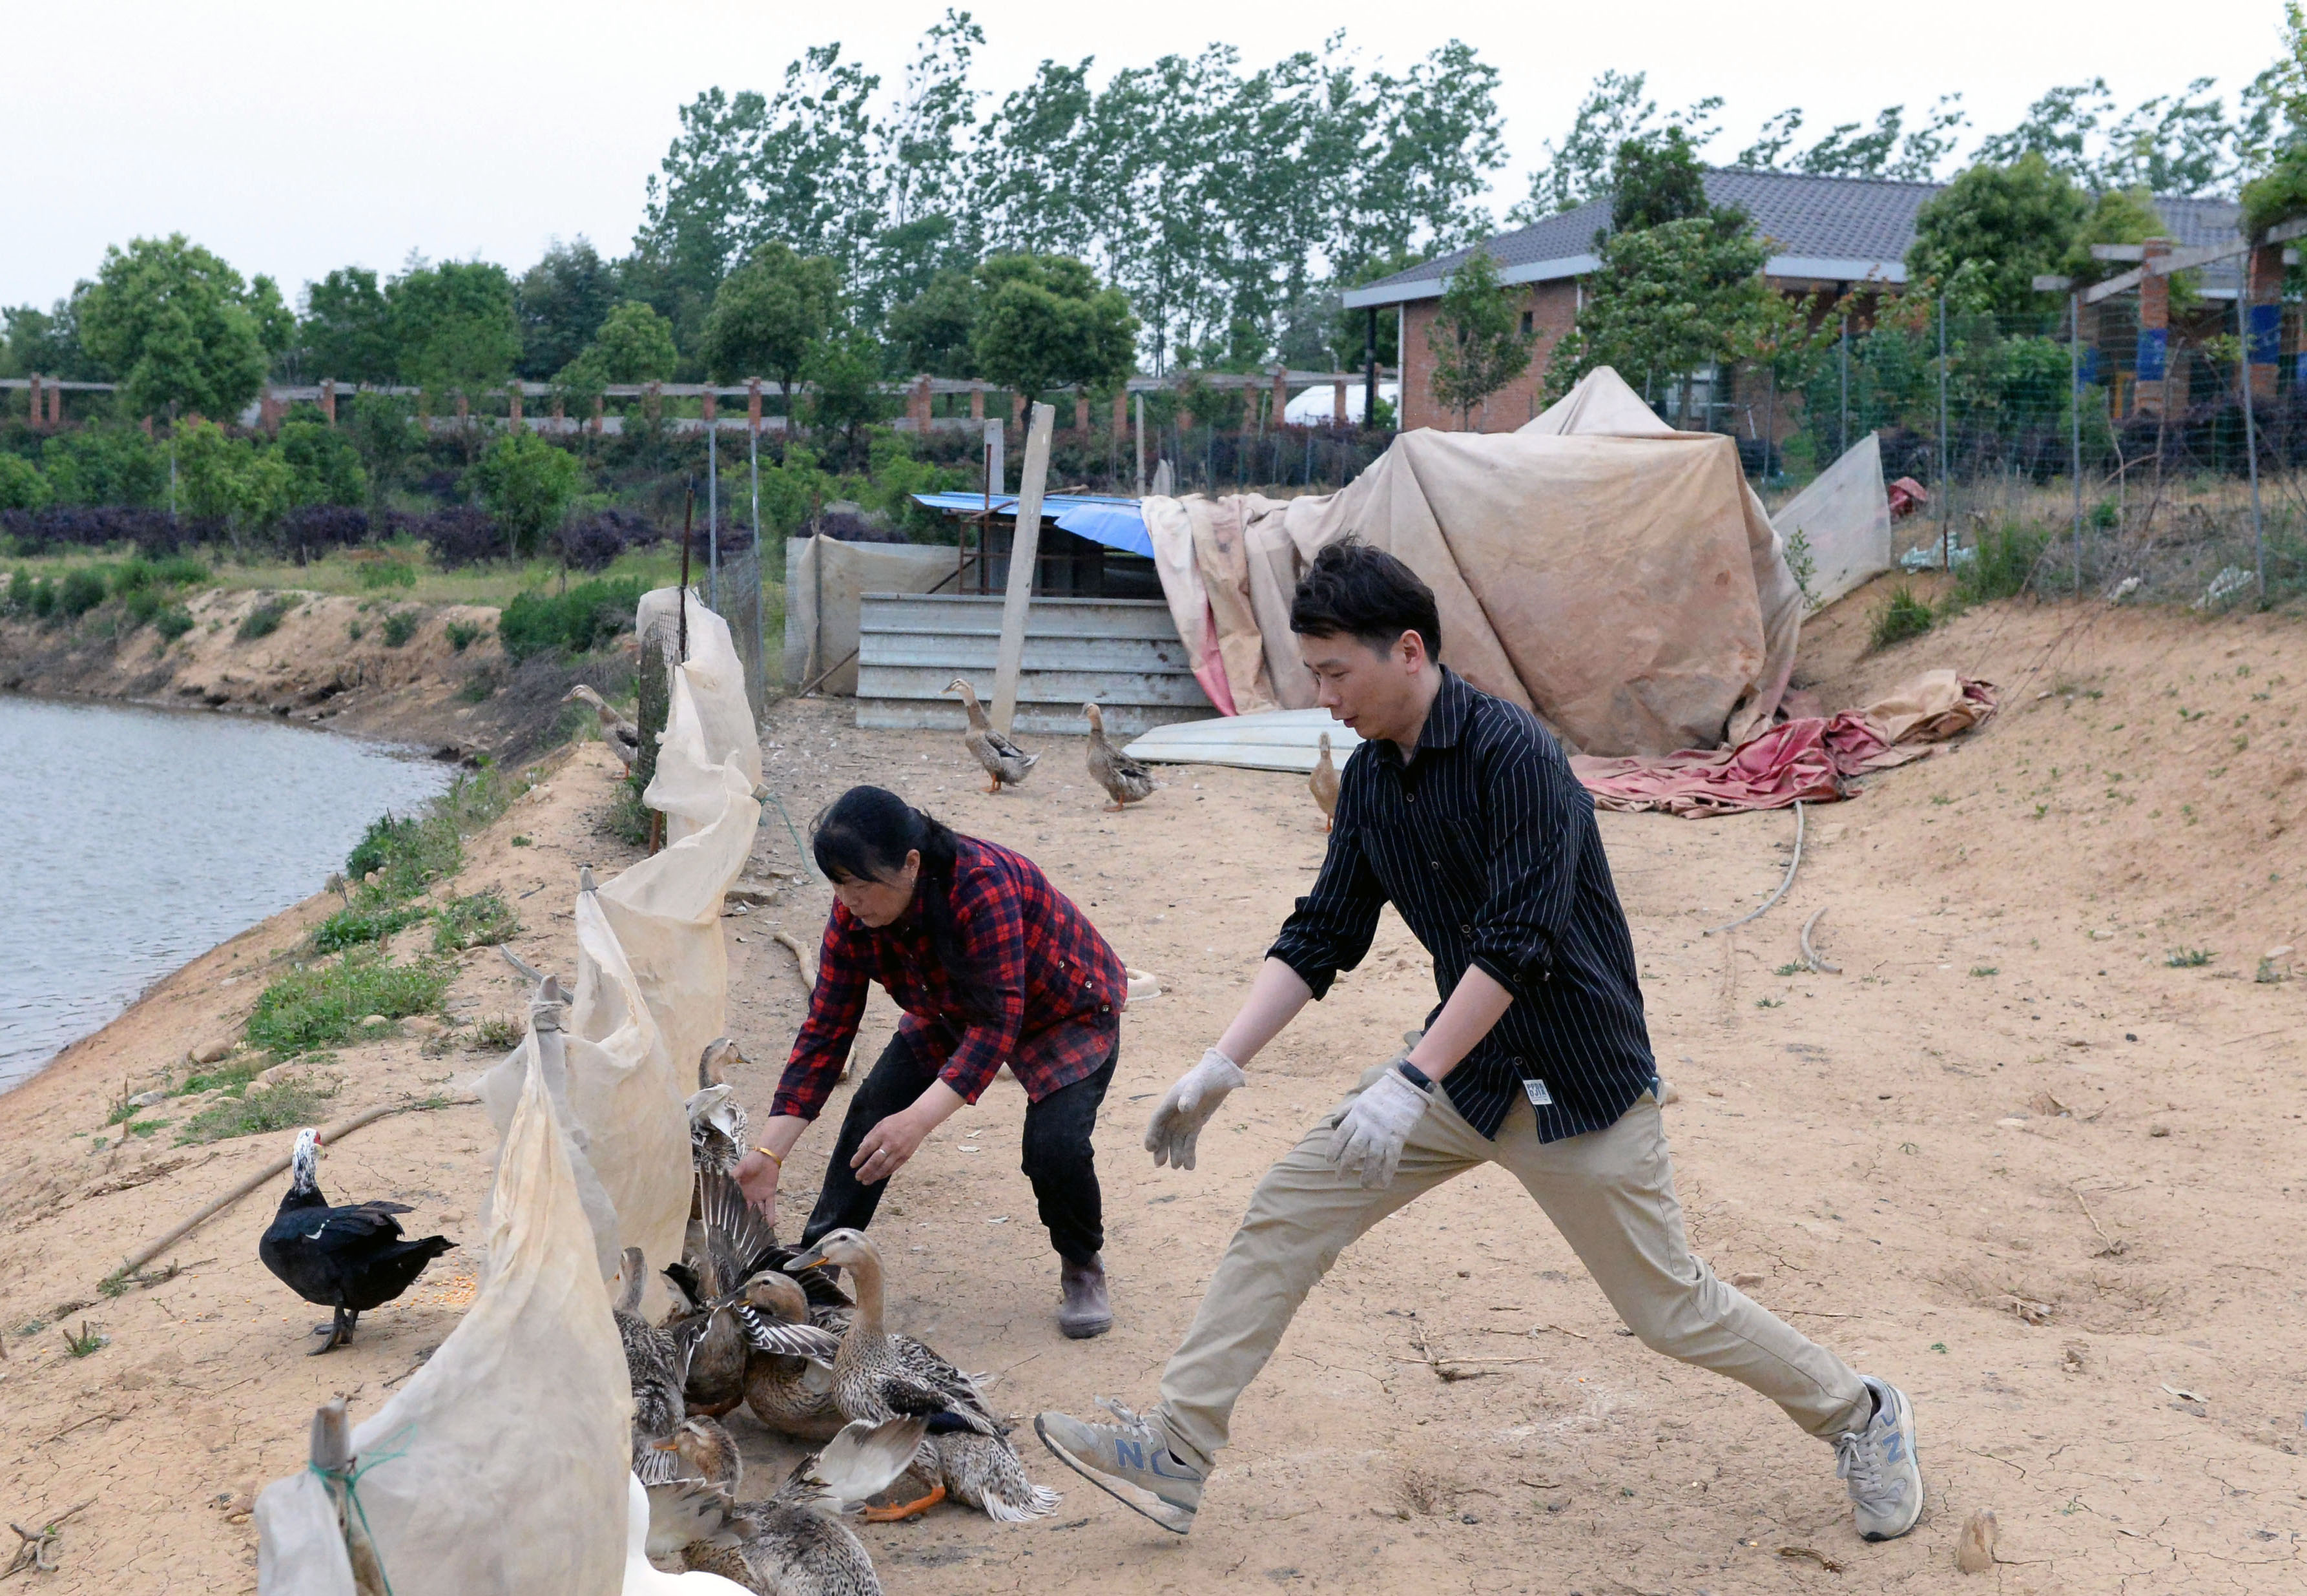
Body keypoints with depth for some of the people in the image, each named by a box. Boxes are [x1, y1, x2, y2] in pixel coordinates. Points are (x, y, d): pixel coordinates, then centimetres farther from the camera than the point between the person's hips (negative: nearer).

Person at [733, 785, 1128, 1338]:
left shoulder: (982, 885, -41)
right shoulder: (852, 916, -21)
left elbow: (998, 1023, -43)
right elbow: (825, 1032, -16)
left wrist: (918, 1121, -53)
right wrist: (768, 1153, -24)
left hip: (1067, 1011, -6)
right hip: (952, 1015, 6)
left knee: (1054, 1144, -25)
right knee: (872, 1114, -10)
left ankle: (1084, 1269, 4)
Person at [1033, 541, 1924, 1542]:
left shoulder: (1513, 752, -22)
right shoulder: (1370, 779, 2)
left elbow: (1516, 941, -28)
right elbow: (1322, 935, 6)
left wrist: (1408, 1084, -31)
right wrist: (1220, 1069, -2)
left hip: (1578, 1083, -7)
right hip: (1461, 1074, 7)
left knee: (1669, 1309, 4)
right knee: (1286, 1216, -2)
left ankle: (1858, 1415, 28)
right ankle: (1176, 1456, 3)